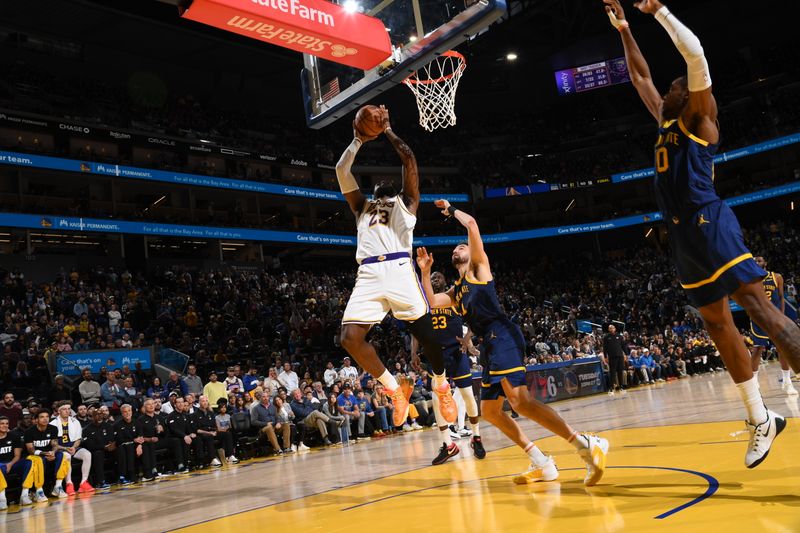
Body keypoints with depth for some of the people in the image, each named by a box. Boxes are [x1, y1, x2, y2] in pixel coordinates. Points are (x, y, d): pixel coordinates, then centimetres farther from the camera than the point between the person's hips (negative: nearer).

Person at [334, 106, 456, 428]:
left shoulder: (406, 202, 23)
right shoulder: (362, 207, 33)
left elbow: (409, 160, 13)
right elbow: (342, 171, 28)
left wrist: (387, 130, 21)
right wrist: (358, 141, 31)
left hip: (398, 269, -3)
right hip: (368, 274, 3)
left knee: (424, 332, -5)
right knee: (350, 338, -13)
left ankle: (441, 386, 19)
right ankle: (394, 389, 4)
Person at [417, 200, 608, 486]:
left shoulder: (478, 266, 10)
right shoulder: (456, 291, 30)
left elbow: (471, 224, 2)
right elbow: (431, 302, 22)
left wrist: (450, 210, 17)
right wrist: (425, 271, 19)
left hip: (502, 336, -10)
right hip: (489, 345, 10)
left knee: (520, 401, -25)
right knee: (489, 411, 10)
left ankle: (587, 445, -26)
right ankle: (542, 464, 11)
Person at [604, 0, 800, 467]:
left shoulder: (700, 118, 4)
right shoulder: (667, 122, 24)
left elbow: (694, 51, -9)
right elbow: (640, 76, 31)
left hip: (710, 224, -8)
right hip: (683, 234, 8)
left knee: (757, 304, -17)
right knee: (717, 323, 7)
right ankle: (761, 420, 14)